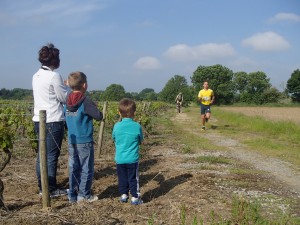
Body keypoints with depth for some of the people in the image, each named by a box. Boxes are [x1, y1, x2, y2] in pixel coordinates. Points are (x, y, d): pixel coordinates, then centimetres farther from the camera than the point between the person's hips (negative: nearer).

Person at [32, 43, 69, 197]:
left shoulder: (36, 76, 11)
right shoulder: (54, 76, -14)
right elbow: (65, 99, -8)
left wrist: (63, 87, 18)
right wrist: (67, 88, 10)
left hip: (39, 120, 8)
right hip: (53, 121, -8)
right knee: (52, 156, 0)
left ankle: (42, 187, 22)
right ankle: (51, 190, 8)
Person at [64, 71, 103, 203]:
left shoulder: (67, 102, 4)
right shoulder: (86, 102, -15)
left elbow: (65, 117, 16)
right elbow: (99, 117, -15)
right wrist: (95, 110, 2)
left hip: (71, 141, 6)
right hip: (84, 142, -6)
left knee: (73, 168, 12)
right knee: (87, 169, 5)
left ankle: (73, 195, 17)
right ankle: (84, 194, 10)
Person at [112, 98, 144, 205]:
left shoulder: (116, 126, -7)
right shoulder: (137, 126, -12)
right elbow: (140, 141, 2)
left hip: (119, 159, 2)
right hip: (132, 159, -2)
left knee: (122, 178, 16)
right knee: (133, 179, 8)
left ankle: (124, 194, 26)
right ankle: (135, 197, 14)